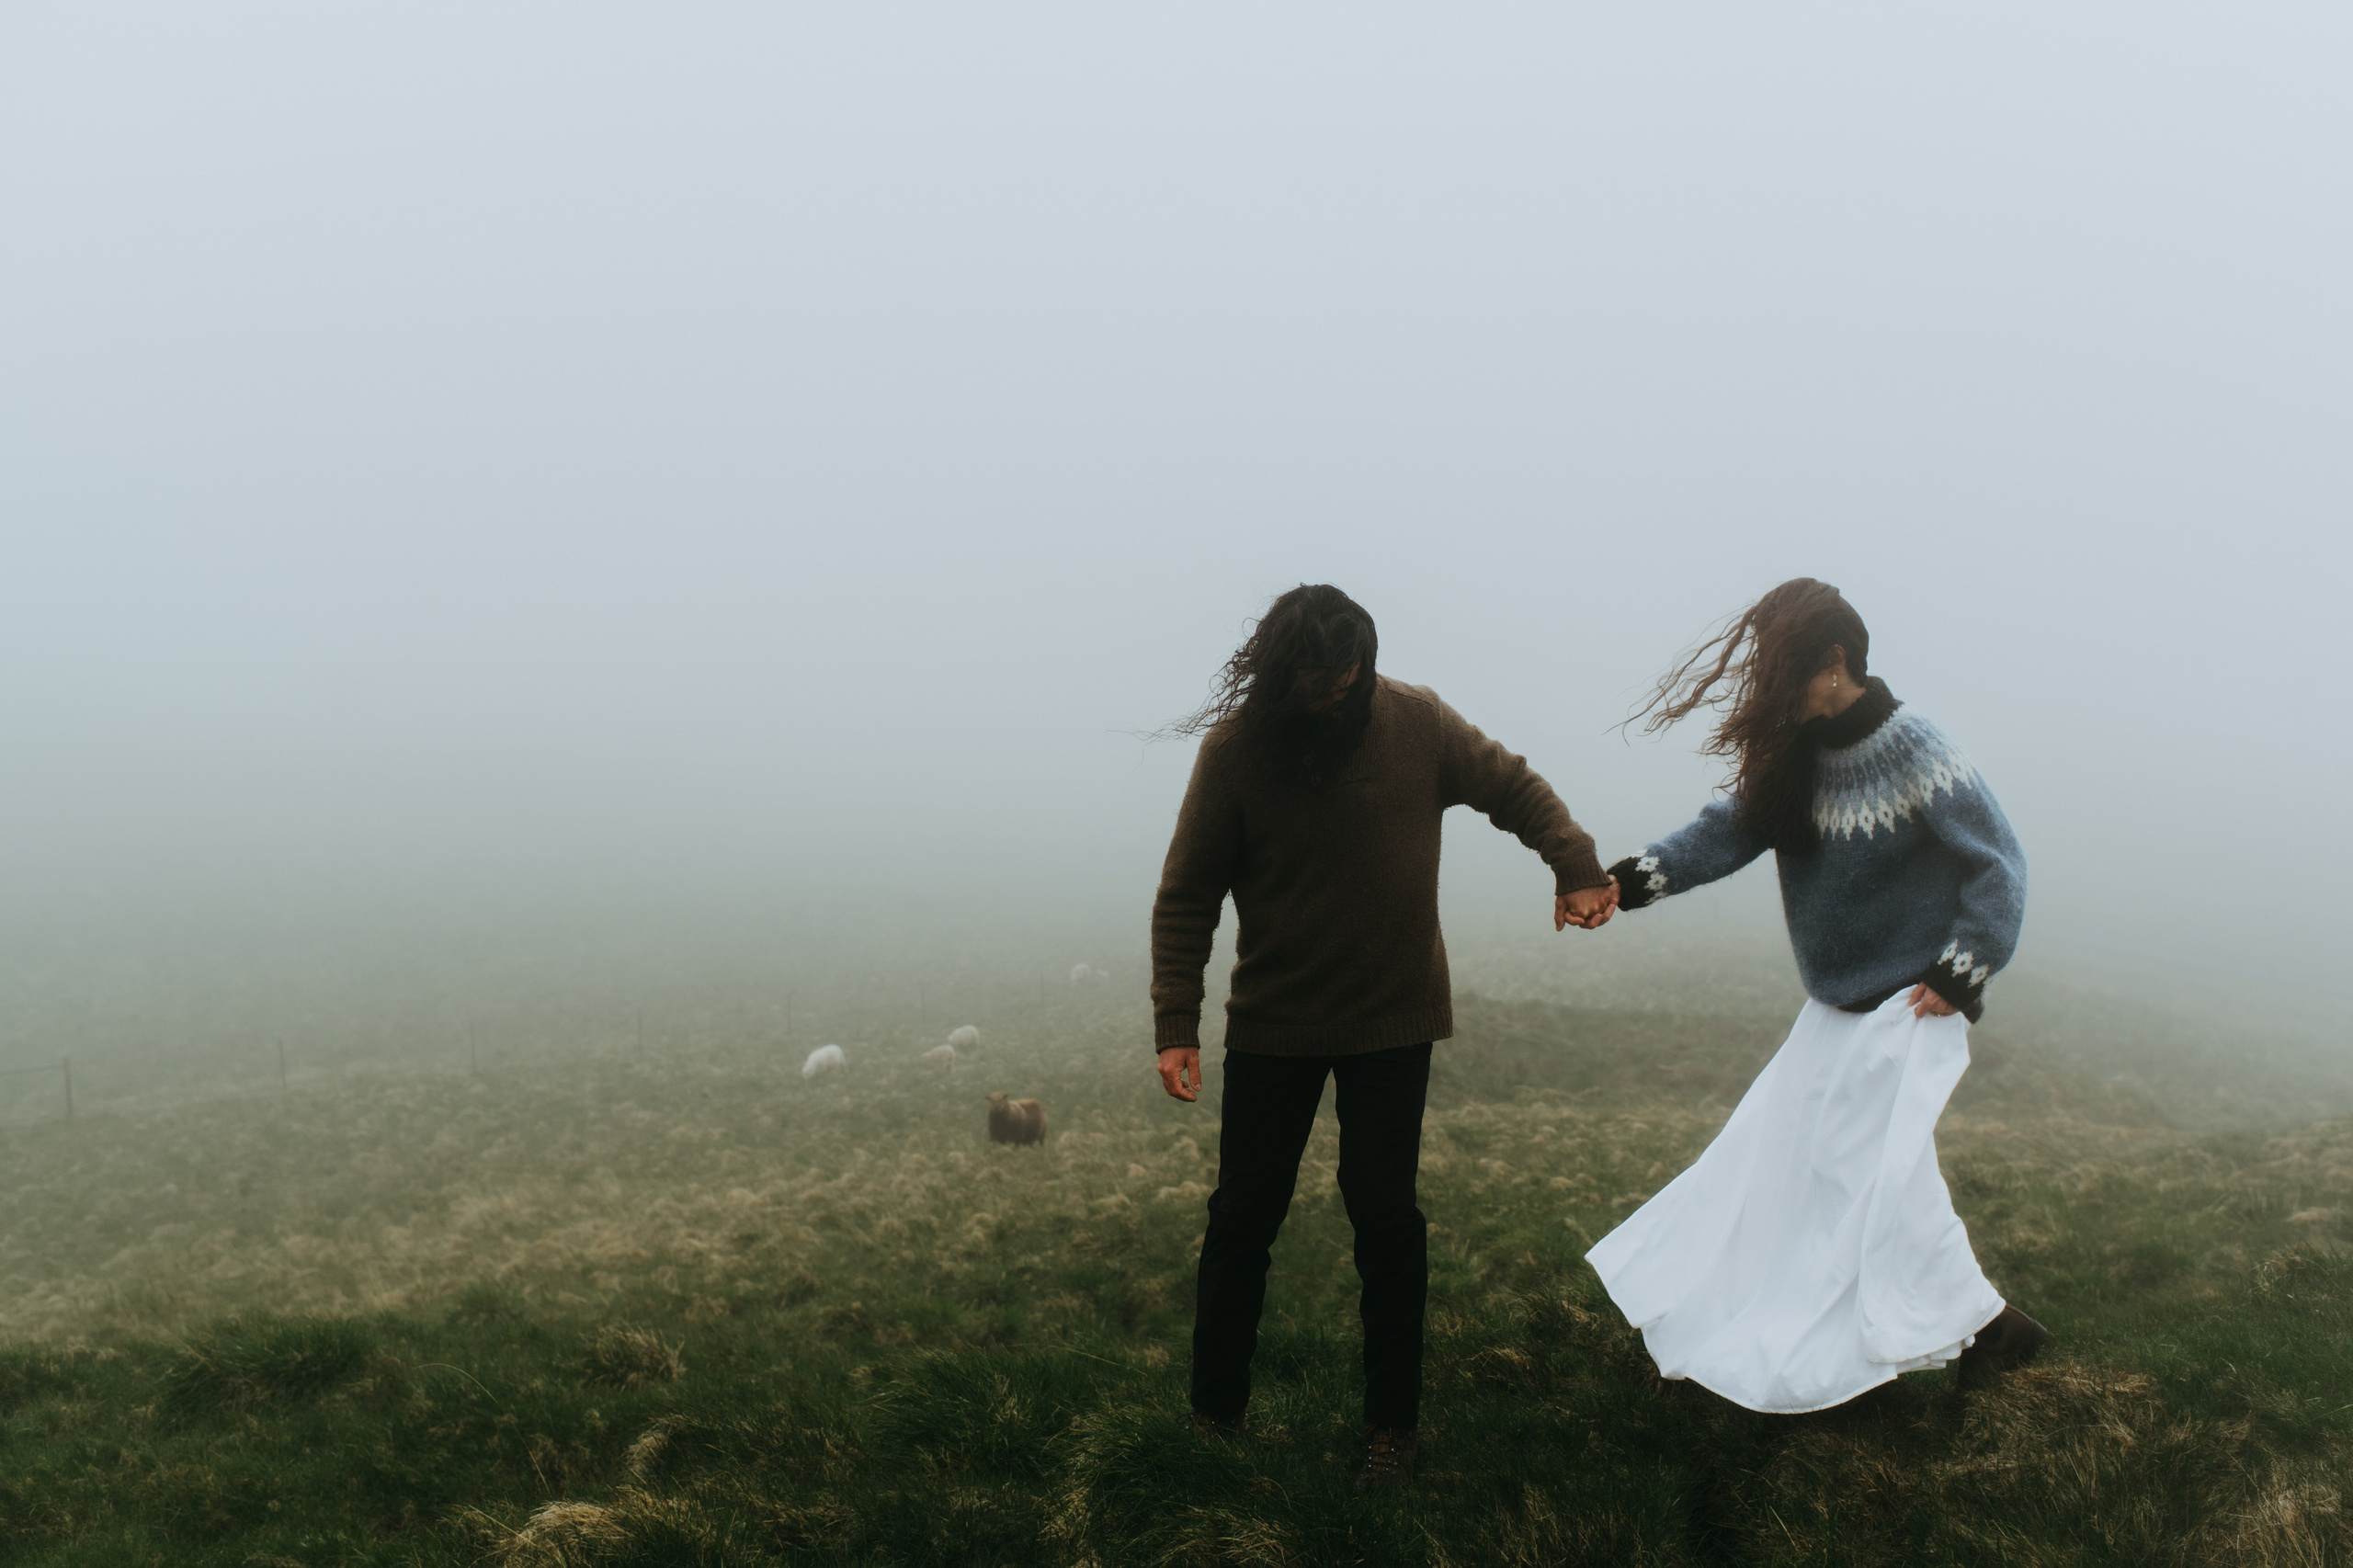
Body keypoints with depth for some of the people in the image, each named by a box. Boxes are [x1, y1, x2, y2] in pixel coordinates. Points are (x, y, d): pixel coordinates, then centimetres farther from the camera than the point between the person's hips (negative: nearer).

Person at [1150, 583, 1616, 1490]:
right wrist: (1175, 1025, -12)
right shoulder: (1233, 750, -13)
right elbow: (1186, 898, -8)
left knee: (1385, 1216, 4)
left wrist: (1575, 865, -10)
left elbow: (1514, 788, 5)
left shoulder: (1416, 722, -9)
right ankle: (1214, 1414, 24)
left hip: (1393, 1018, 1)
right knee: (1242, 1217, 6)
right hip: (1272, 1024, 0)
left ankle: (1392, 1421, 22)